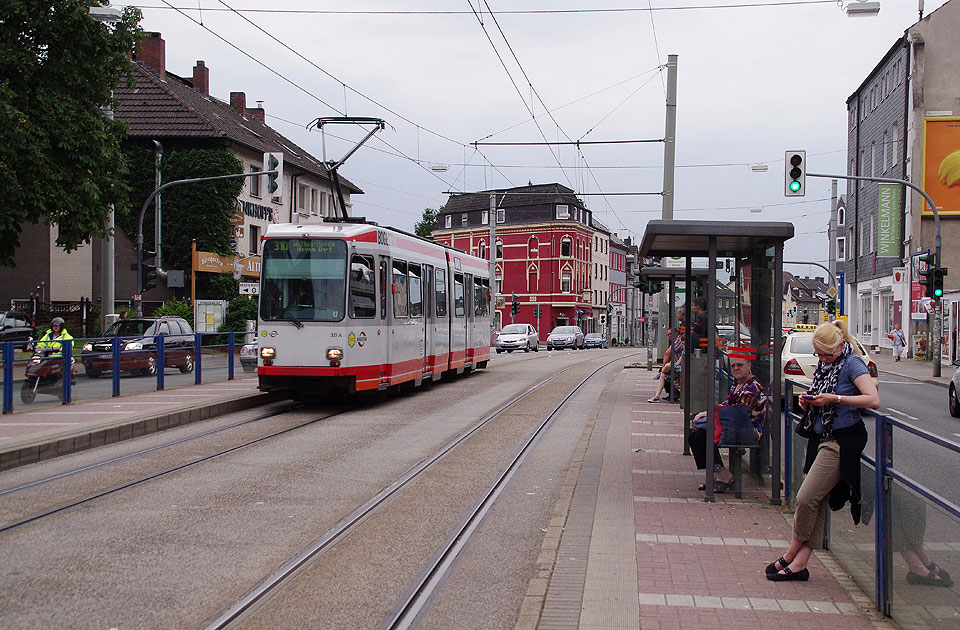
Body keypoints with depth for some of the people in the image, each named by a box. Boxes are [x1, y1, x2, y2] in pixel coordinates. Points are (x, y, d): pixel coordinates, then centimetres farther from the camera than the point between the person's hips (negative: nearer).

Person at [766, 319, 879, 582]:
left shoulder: (852, 363, -10)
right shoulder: (824, 364, 15)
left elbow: (873, 400, -21)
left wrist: (834, 398, -22)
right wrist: (808, 402, 0)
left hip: (842, 441, -8)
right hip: (822, 439, 8)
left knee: (807, 498, -11)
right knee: (816, 502, 6)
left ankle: (790, 556, 6)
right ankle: (799, 564, 7)